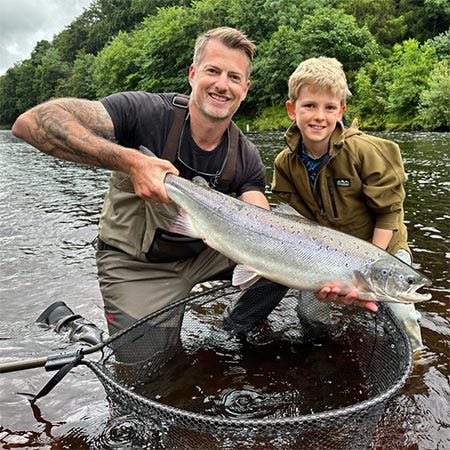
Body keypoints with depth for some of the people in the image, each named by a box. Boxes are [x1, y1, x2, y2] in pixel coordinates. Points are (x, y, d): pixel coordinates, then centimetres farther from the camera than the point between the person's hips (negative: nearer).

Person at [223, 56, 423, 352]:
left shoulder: (365, 151, -21)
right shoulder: (286, 164, -10)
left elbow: (390, 210, -14)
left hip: (382, 248, -2)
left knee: (398, 312, -16)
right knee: (309, 312, -6)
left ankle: (411, 350, 16)